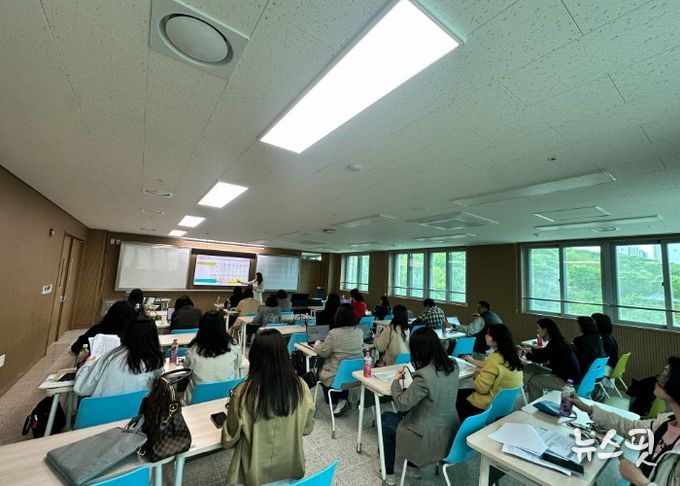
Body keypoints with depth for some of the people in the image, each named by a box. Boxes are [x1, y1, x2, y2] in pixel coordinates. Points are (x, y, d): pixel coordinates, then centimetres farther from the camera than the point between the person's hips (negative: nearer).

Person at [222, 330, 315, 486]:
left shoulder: (243, 393, -27)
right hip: (292, 469, 1)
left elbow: (228, 441, -10)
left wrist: (232, 413, 7)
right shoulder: (300, 387, -20)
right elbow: (307, 429, -3)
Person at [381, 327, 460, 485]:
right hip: (450, 433, 7)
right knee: (404, 414, 26)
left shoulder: (424, 376, -32)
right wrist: (414, 378, 7)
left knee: (386, 418, 15)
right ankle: (415, 460, 36)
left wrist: (396, 381, -6)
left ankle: (388, 472, 28)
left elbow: (401, 404, -20)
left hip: (432, 439, -7)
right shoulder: (452, 366, -9)